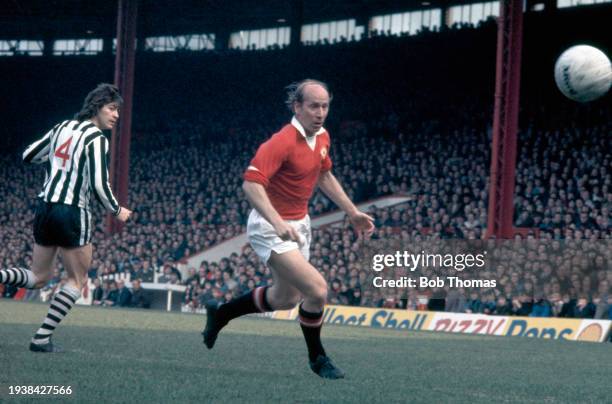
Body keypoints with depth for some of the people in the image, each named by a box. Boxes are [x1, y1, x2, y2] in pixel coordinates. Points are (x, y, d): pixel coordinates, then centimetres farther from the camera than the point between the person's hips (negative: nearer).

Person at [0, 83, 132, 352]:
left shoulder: (63, 127, 11)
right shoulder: (96, 139, -11)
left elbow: (28, 155, 17)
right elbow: (99, 186, -16)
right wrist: (117, 211, 0)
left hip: (44, 208, 7)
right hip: (72, 212, -7)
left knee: (38, 278, 18)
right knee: (77, 280, 8)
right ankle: (42, 338, 1)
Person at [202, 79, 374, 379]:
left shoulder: (322, 138, 2)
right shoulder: (283, 142, -25)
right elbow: (251, 183, -33)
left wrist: (353, 213, 17)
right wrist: (278, 222, -44)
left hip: (298, 226, 9)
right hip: (271, 228, -9)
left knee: (285, 298, 22)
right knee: (317, 290, -19)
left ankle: (219, 314, 42)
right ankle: (317, 357, 4)